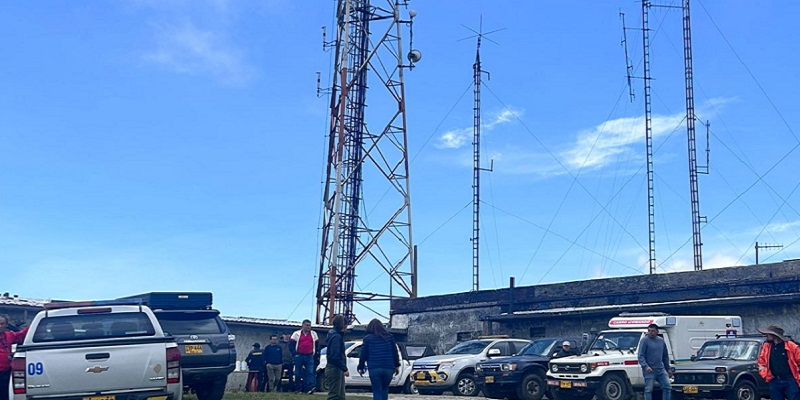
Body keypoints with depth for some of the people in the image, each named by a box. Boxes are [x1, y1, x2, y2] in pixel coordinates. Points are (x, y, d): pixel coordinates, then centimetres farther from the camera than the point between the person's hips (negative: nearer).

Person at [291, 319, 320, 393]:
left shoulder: (314, 334, 10)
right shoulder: (297, 334, 4)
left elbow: (317, 345, 16)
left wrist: (315, 353, 6)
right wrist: (295, 353, -4)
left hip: (309, 356, 1)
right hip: (299, 356, -1)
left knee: (310, 372, -12)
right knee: (298, 373, 5)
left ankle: (311, 387, -19)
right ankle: (297, 389, 14)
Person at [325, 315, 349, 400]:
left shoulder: (337, 335, 13)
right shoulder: (336, 336, -17)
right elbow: (335, 356, -25)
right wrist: (344, 369, -23)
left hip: (337, 369, 10)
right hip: (334, 369, -10)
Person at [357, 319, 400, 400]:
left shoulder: (367, 338, 4)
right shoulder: (389, 337, 10)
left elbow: (363, 355, 4)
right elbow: (395, 353, 11)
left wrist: (361, 368, 14)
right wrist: (397, 366, 19)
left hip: (374, 369, -2)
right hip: (388, 369, 2)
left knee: (377, 392, 1)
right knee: (384, 389, 20)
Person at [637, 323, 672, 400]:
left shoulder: (661, 340, 12)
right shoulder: (645, 340, -6)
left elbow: (665, 356, 21)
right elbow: (640, 356, -12)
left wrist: (668, 368, 19)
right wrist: (646, 366, -26)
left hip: (661, 369, 6)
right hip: (649, 370, -6)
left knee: (667, 386, 3)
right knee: (648, 389, -4)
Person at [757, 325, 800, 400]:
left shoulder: (791, 346, -6)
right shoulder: (766, 347, 8)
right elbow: (761, 361, 20)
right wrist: (765, 374, 8)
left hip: (790, 381, -4)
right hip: (774, 382, 4)